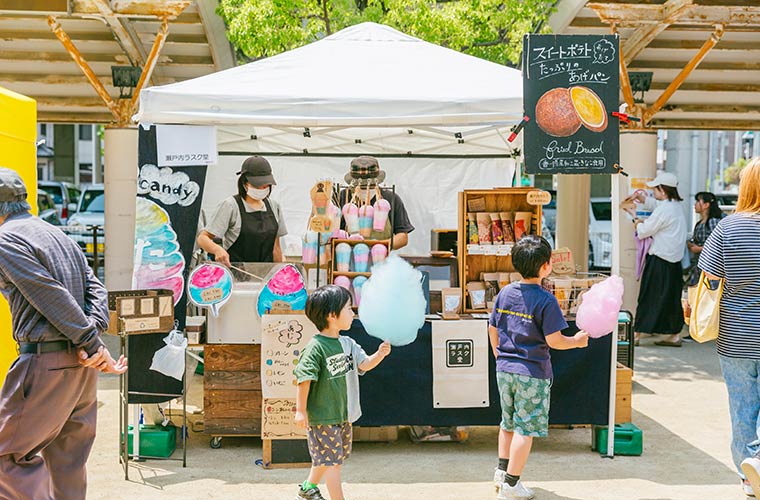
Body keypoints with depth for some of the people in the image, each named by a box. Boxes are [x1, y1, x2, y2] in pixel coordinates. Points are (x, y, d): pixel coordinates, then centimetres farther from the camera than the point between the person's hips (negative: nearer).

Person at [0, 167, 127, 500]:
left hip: (45, 360, -9)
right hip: (81, 364, 9)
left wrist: (92, 344, -14)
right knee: (67, 457, 16)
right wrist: (93, 338, -2)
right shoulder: (59, 235, 20)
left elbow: (54, 297, -15)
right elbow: (95, 289, 11)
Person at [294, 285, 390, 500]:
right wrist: (301, 410, -18)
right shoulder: (316, 347, -20)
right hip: (321, 417, -8)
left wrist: (379, 354, -16)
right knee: (332, 460, -3)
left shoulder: (346, 343, 4)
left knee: (326, 457, 22)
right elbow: (304, 379, -20)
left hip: (342, 414, 8)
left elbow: (364, 365, 3)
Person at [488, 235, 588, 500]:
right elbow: (554, 341, -17)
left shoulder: (505, 293, 3)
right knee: (526, 428, 3)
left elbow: (493, 330, 9)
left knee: (508, 422, 22)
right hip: (532, 373, -6)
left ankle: (502, 470, 30)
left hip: (504, 369, 6)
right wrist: (577, 341, 1)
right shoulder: (546, 300, -17)